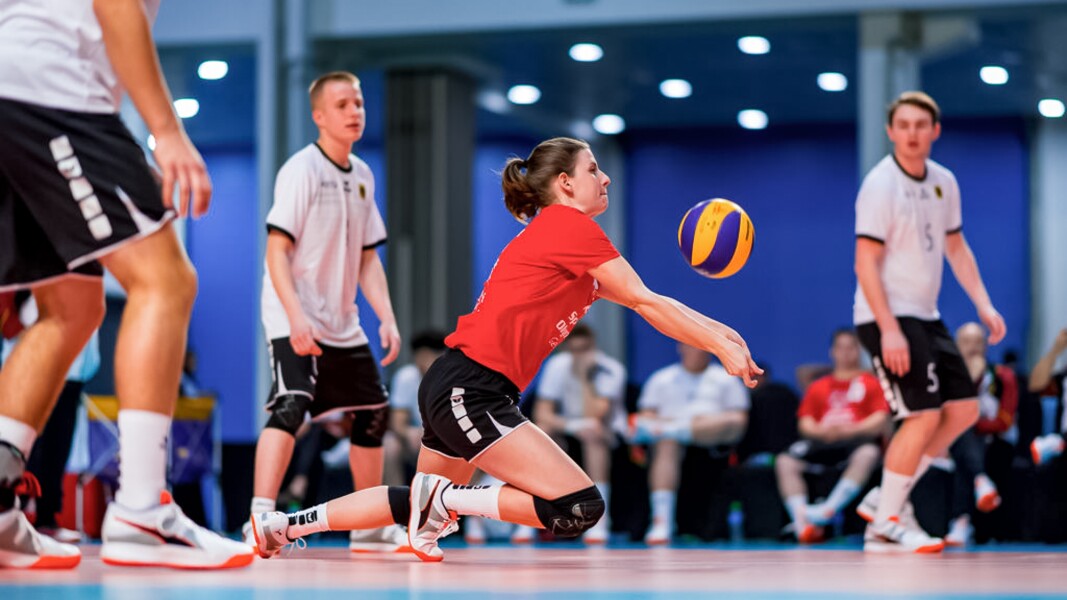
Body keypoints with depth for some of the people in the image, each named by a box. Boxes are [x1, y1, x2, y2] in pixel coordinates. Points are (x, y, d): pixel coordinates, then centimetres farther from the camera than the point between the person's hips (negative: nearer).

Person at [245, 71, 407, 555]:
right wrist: (296, 316, -29)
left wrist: (386, 317, 2)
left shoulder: (362, 176, 10)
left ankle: (370, 528, 26)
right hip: (295, 321, -8)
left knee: (374, 413, 13)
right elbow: (277, 251, -18)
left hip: (343, 325, 8)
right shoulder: (301, 170, -12)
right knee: (291, 406, -26)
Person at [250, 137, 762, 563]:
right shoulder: (570, 226, -9)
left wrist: (713, 332, 9)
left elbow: (639, 301, 18)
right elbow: (645, 302, -9)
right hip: (470, 392, -10)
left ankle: (285, 524, 28)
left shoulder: (555, 236, 19)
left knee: (427, 502, 27)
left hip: (452, 389, 10)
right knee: (580, 509, -16)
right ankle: (444, 499, -8)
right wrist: (720, 346, -4)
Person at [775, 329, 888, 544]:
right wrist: (821, 431, -10)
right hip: (822, 442, 3)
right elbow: (805, 423, 13)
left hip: (856, 439, -3)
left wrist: (850, 429, -16)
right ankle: (802, 522, -38)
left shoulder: (871, 383, 15)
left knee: (867, 454, -39)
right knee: (786, 461, -25)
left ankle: (828, 510, -43)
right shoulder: (818, 387, 23)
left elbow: (880, 420, 1)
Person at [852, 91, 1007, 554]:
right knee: (924, 416, -14)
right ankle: (884, 527, -4)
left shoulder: (944, 182, 8)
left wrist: (983, 304, 8)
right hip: (888, 318, -8)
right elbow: (865, 263, -18)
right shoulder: (880, 185, -15)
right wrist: (889, 330, -25)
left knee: (964, 410, 6)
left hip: (926, 316, 8)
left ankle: (885, 496, 14)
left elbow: (955, 247, 19)